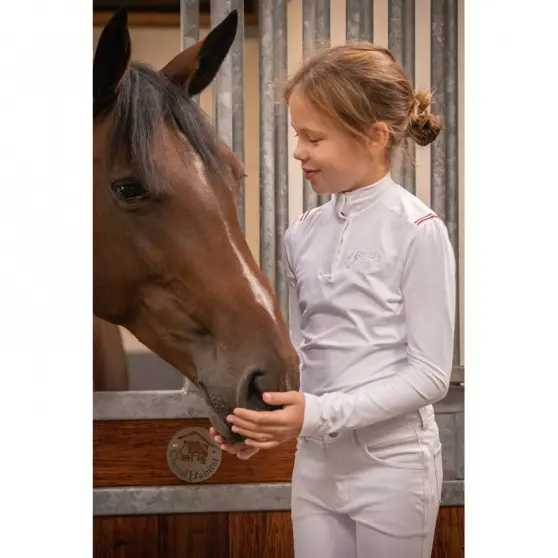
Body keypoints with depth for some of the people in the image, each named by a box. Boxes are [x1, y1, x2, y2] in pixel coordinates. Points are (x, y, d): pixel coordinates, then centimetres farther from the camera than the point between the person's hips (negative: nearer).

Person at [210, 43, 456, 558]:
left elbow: (431, 374, -15)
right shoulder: (303, 234, 3)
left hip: (392, 463, -5)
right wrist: (260, 417, -7)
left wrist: (320, 413, -23)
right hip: (316, 462, 5)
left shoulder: (418, 231, -13)